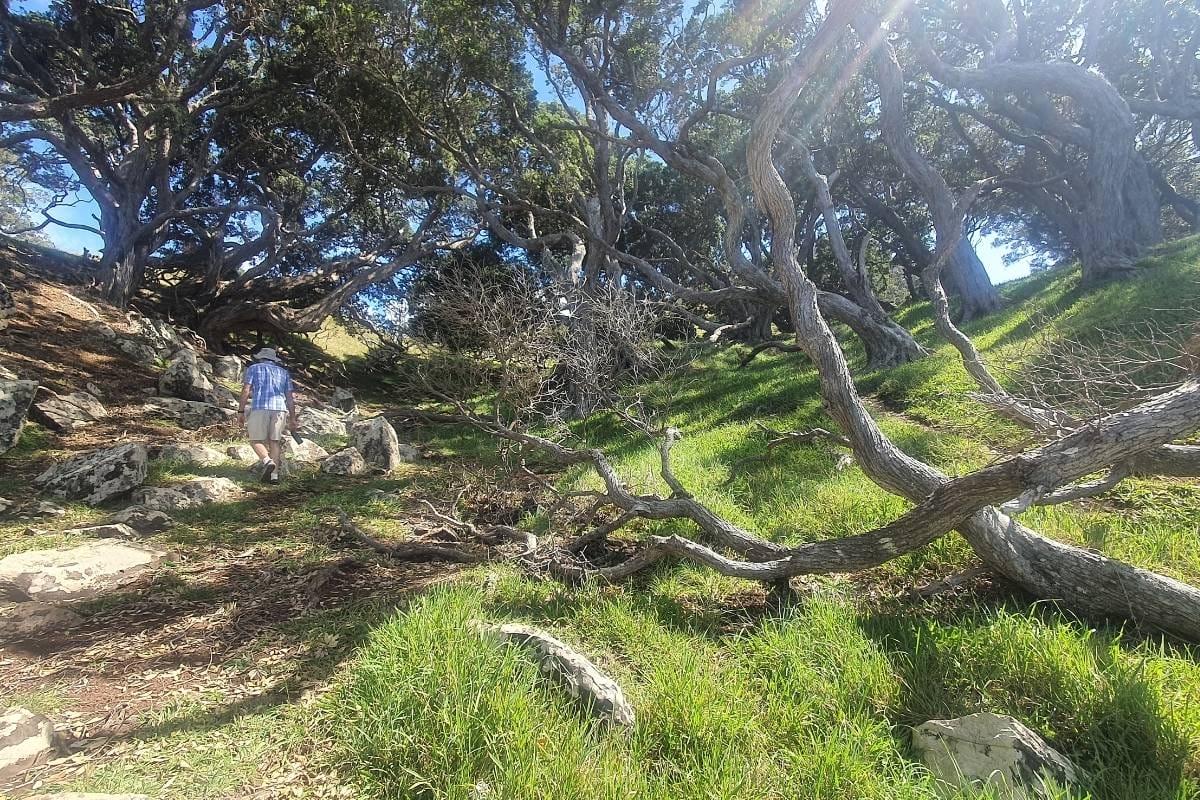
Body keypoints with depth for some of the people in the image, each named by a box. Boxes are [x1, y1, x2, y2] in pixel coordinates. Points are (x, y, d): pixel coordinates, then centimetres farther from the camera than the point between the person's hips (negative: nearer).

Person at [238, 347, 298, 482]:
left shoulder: (253, 368, 15)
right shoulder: (284, 372, 22)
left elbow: (246, 390, 2)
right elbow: (290, 397, 16)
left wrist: (240, 412, 3)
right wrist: (292, 418, 18)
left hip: (260, 408, -2)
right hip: (280, 408, 3)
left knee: (256, 440, 6)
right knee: (275, 441, 6)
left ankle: (267, 461, -19)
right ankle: (274, 474, -2)